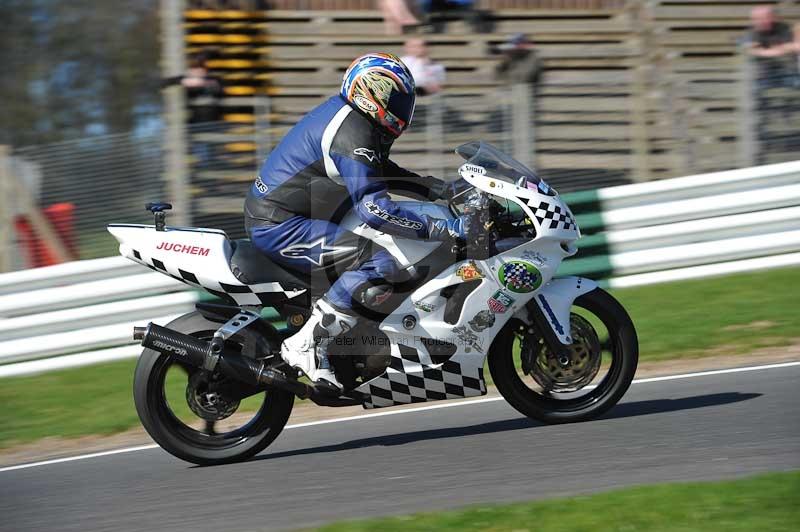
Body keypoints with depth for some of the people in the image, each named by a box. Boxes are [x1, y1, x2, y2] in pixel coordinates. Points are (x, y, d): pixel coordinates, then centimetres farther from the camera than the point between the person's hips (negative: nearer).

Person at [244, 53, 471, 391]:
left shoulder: (344, 114, 12)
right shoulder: (352, 134, -20)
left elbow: (382, 172, 24)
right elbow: (373, 207, -29)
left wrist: (445, 190, 16)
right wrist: (444, 230, -29)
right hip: (280, 226, -11)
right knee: (381, 262, -22)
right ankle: (306, 345, -20)